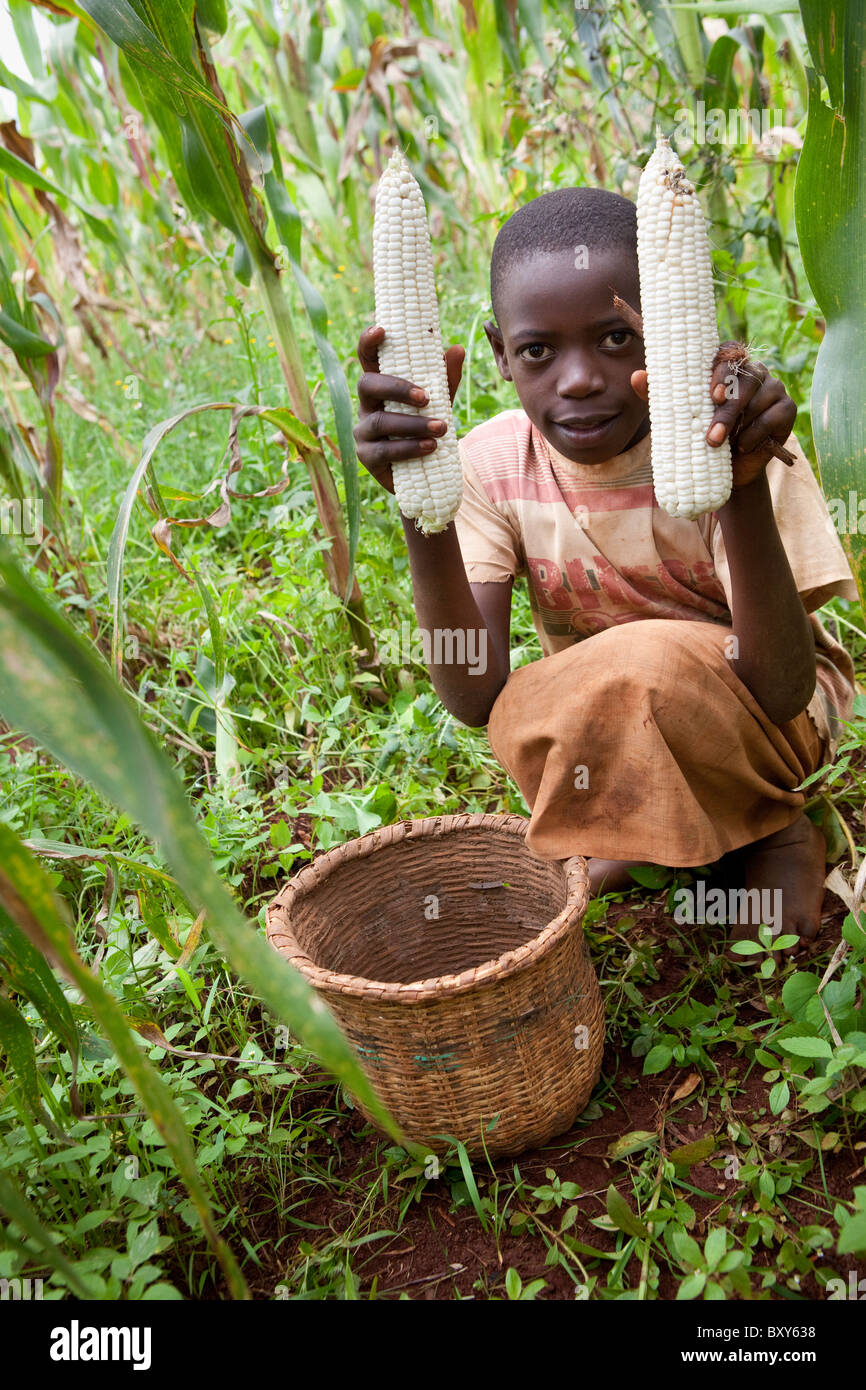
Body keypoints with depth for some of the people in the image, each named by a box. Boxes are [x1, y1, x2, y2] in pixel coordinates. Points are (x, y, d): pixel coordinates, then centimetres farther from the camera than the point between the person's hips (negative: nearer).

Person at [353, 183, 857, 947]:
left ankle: (776, 830, -2)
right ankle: (658, 828, 5)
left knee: (650, 664, -35)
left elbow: (781, 692, -30)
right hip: (608, 720, 4)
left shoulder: (727, 441, -23)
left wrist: (746, 486, -43)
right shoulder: (493, 461, -15)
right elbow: (476, 697, -24)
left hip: (779, 713, -3)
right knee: (525, 722, -29)